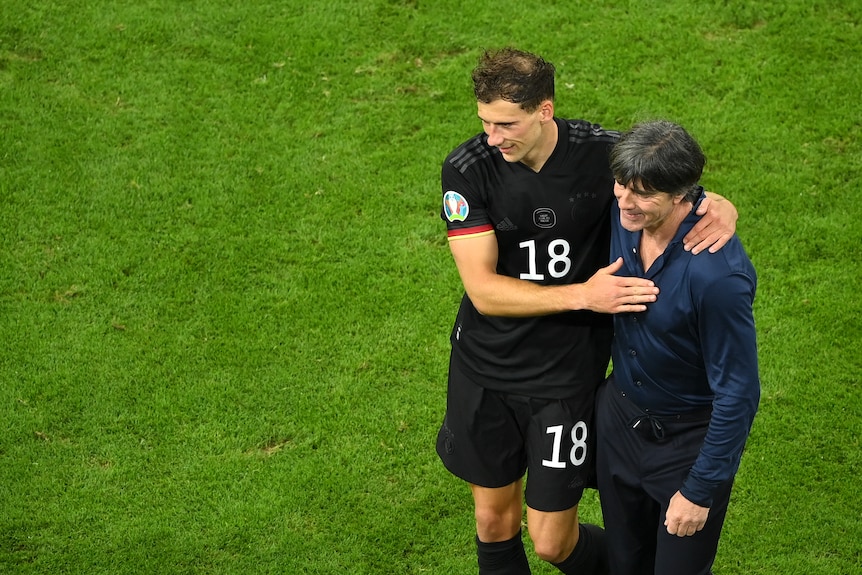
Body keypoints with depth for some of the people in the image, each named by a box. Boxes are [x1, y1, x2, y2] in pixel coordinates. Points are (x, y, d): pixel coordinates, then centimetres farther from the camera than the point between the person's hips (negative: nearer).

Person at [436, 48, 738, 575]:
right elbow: (483, 290, -20)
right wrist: (583, 296, -31)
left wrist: (722, 207, -24)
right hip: (484, 370, 2)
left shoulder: (604, 154, -16)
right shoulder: (467, 169, -16)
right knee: (494, 523, 16)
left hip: (568, 371, -1)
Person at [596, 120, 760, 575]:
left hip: (689, 438, -6)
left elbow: (738, 393, -25)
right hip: (620, 417, 6)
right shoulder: (623, 216, -15)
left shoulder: (718, 274, -34)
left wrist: (700, 490, -19)